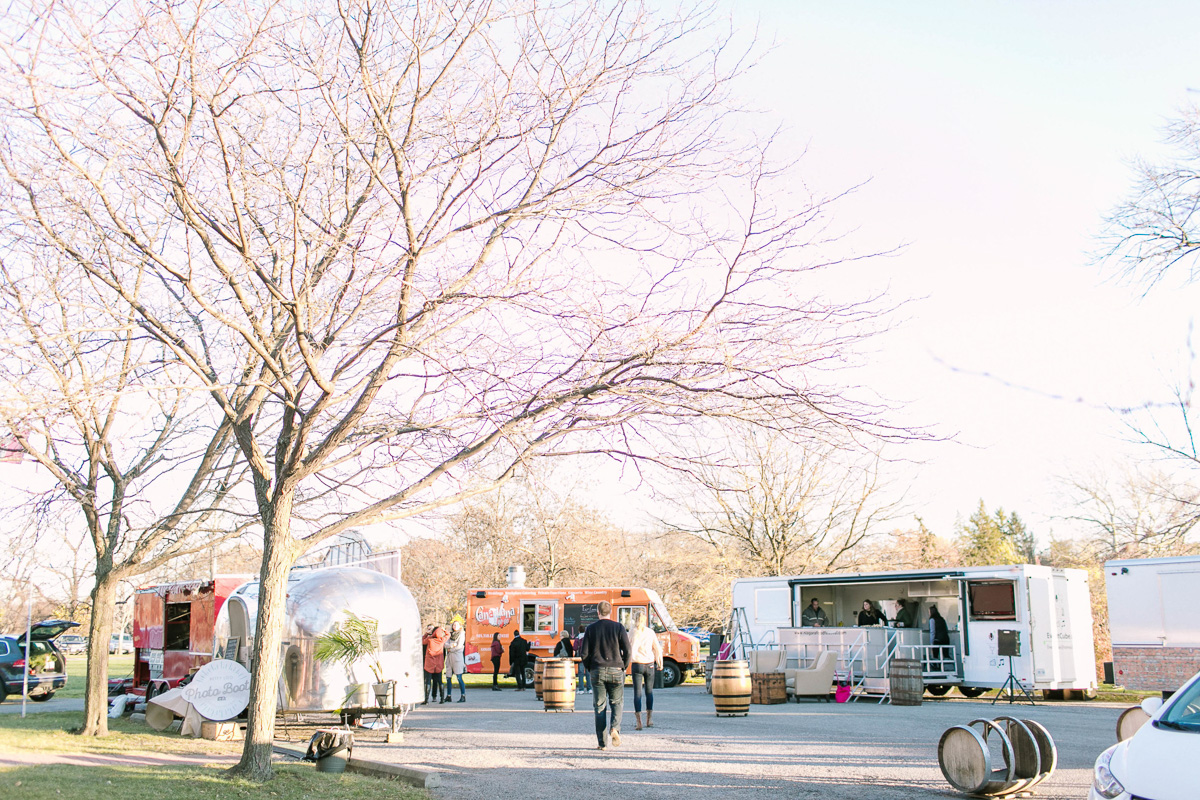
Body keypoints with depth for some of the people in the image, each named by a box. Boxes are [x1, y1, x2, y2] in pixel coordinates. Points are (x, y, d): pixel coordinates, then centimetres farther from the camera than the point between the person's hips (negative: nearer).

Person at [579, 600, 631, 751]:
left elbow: (584, 653, -1)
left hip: (597, 672, 1)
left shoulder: (591, 628, 2)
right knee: (617, 703, 14)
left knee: (599, 706, 6)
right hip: (616, 671, -1)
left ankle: (602, 742, 4)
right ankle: (615, 728, -12)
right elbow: (628, 651, -5)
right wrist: (624, 666, 10)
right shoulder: (619, 627, -1)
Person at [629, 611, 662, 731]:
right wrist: (660, 663, 16)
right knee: (649, 691, 16)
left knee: (637, 692, 1)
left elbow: (631, 650, -13)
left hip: (637, 665, -2)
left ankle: (638, 721, -4)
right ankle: (649, 719, 21)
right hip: (650, 664, 2)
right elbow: (657, 649, 7)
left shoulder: (633, 632, -5)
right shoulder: (651, 632, 3)